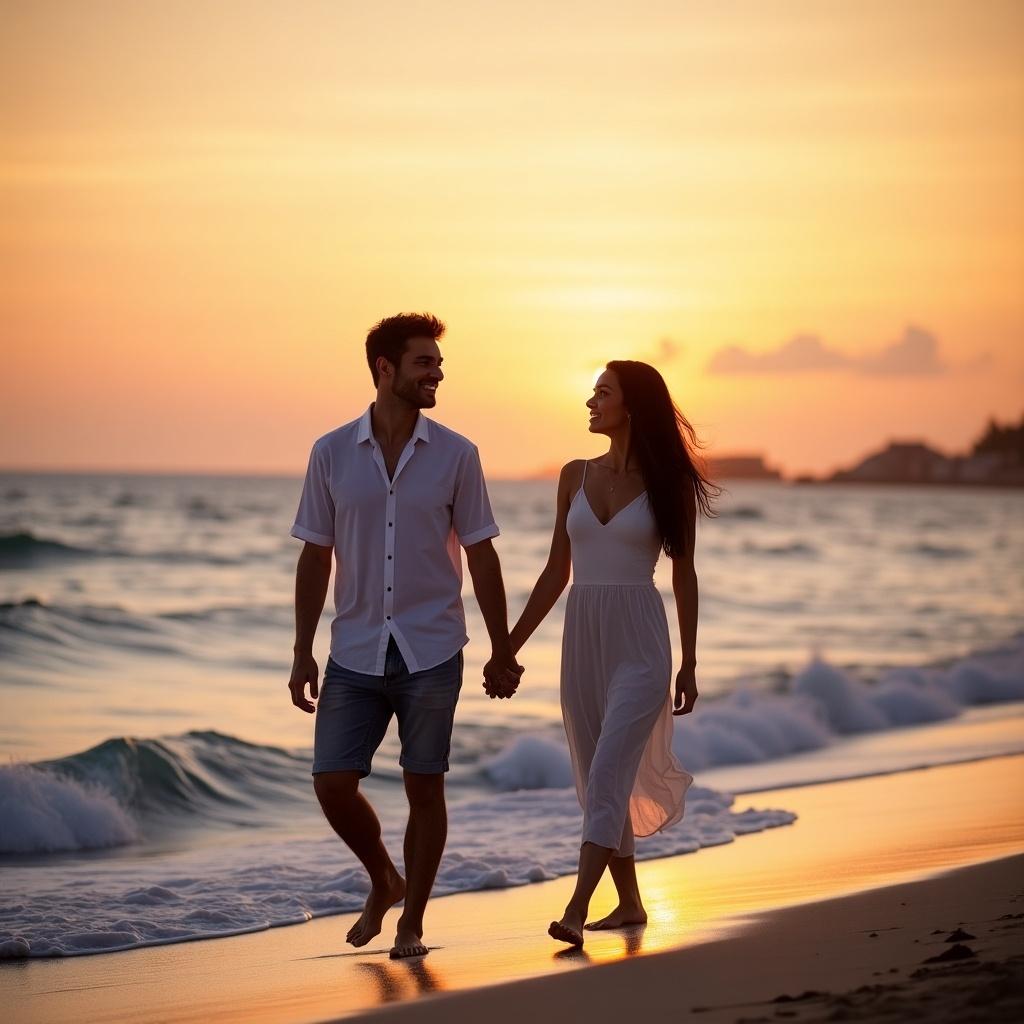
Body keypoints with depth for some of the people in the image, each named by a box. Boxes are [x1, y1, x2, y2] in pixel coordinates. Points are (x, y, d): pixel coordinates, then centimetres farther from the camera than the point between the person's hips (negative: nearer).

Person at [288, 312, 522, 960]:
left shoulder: (456, 456, -1)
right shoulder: (332, 454, 1)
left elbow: (482, 557, 4)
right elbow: (316, 559, 6)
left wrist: (503, 651, 3)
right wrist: (303, 653, 3)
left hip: (431, 653, -1)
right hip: (356, 655, 1)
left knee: (425, 785, 2)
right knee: (333, 784, -2)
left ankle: (412, 921, 16)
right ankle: (384, 883, 25)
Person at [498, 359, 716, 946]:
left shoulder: (667, 483, -3)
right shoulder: (576, 476, 9)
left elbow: (684, 575, 2)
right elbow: (557, 572, 13)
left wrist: (689, 663, 0)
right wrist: (510, 646, 11)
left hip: (640, 643, -5)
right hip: (583, 639, 5)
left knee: (608, 776, -15)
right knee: (597, 782, 10)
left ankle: (576, 911, -21)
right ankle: (630, 903, 24)